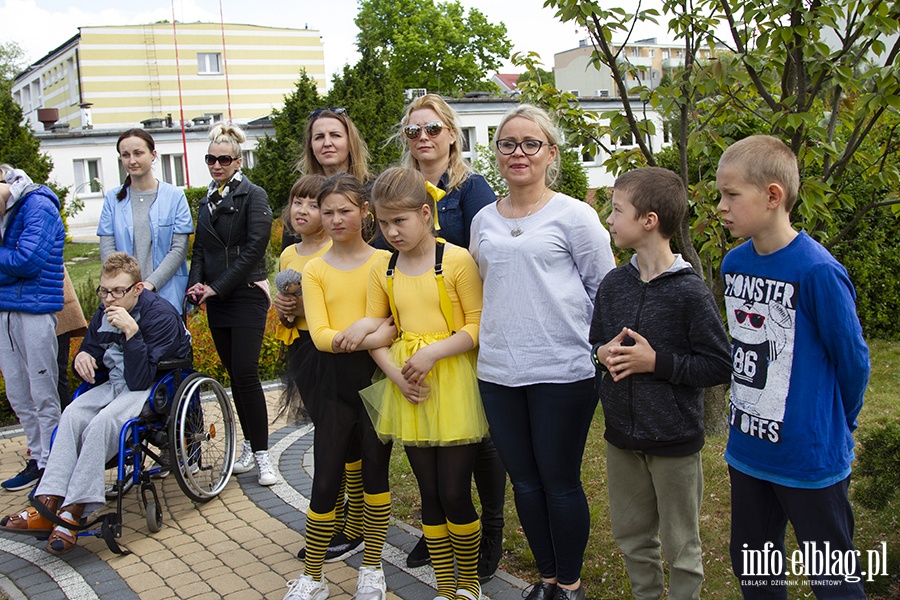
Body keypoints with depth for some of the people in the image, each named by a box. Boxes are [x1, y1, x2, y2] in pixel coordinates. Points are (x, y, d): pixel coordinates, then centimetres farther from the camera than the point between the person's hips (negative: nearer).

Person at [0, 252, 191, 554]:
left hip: (155, 388, -7)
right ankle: (49, 504, -28)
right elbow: (90, 351, 17)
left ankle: (73, 512, -29)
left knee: (103, 422, -32)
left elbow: (140, 379, -25)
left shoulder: (160, 315, -19)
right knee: (73, 413, -22)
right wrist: (82, 357, -9)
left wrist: (131, 331, -35)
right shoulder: (104, 314, 3)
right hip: (116, 384, 7)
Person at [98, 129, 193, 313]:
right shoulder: (113, 198, 9)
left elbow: (179, 249, -2)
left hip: (167, 294, -1)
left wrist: (150, 284, -13)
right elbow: (107, 248, 4)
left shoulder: (175, 196, 3)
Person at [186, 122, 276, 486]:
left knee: (246, 373, -12)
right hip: (216, 301, 6)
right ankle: (250, 447, 19)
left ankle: (261, 455, -6)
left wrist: (217, 287, -15)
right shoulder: (207, 201, 16)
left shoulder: (252, 196, -4)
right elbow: (200, 248, 16)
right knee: (234, 374, 9)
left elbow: (254, 247, -13)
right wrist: (196, 284, -4)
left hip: (246, 296, -6)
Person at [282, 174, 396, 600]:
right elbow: (320, 335, -8)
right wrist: (371, 336, -20)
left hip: (376, 375, 0)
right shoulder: (314, 270, 2)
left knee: (375, 472, 11)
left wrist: (367, 328, -22)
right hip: (333, 380, 0)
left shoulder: (384, 262, 0)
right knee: (325, 480, 3)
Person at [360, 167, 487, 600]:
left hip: (453, 383, -4)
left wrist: (432, 353, -20)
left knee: (454, 494, -1)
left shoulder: (456, 260, -10)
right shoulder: (383, 268, 6)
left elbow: (478, 324, -11)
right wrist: (396, 374, -8)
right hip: (408, 388, 5)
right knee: (429, 494, 12)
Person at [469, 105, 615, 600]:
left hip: (562, 370, -5)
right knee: (524, 481, 13)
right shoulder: (484, 221, 12)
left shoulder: (573, 215, -3)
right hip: (497, 373, 5)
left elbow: (607, 290, 0)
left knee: (560, 481, 4)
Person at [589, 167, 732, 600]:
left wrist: (657, 361, -21)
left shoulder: (689, 292, -16)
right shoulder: (613, 284, 2)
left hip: (674, 440, -5)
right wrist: (603, 355, -7)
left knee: (681, 548, 10)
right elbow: (595, 345, 15)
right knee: (631, 536, 19)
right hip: (621, 435, 6)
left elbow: (720, 366, -15)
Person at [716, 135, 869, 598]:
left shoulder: (817, 272, -21)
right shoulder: (734, 264, 1)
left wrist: (836, 427, 2)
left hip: (810, 456, -7)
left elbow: (852, 360, -11)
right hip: (747, 449, 7)